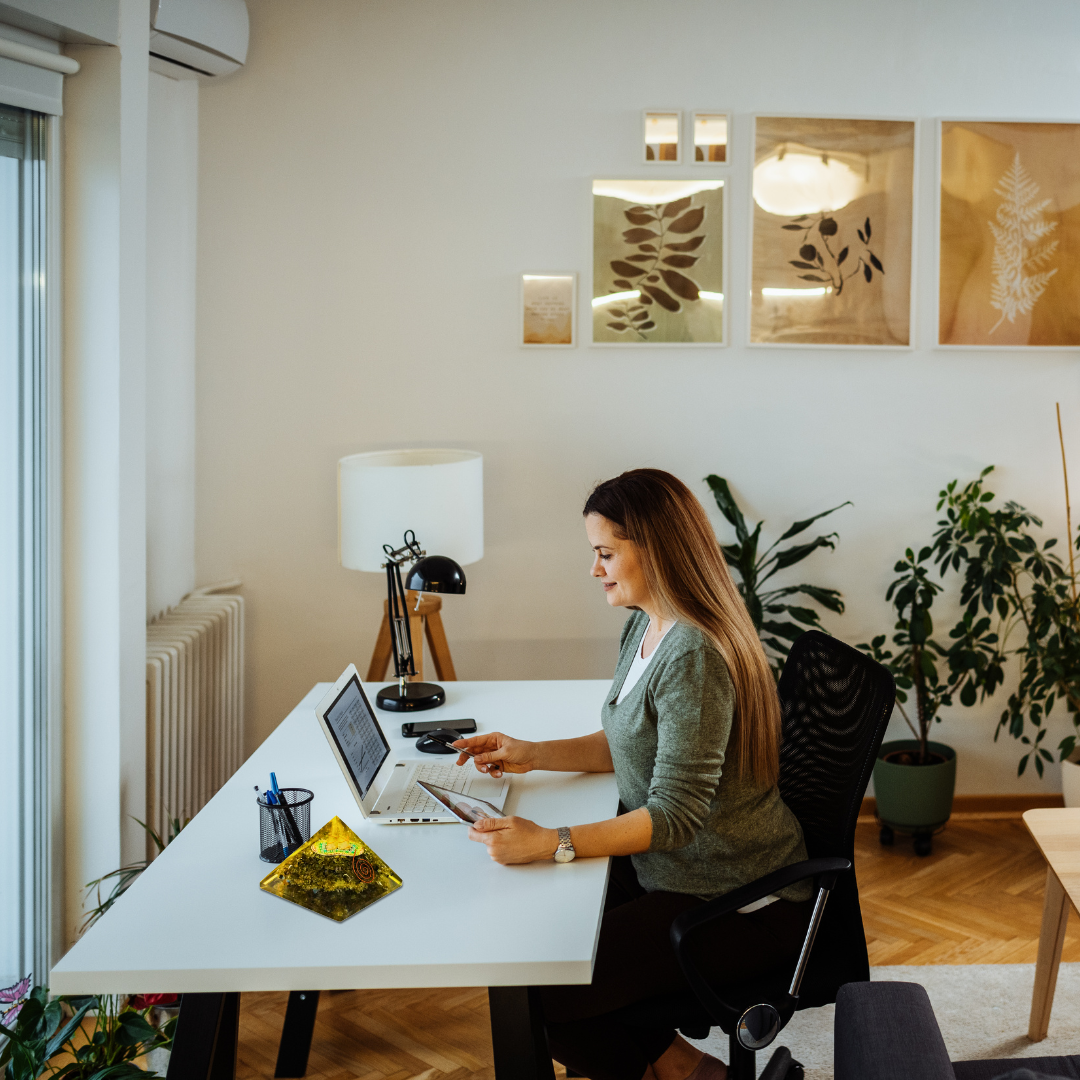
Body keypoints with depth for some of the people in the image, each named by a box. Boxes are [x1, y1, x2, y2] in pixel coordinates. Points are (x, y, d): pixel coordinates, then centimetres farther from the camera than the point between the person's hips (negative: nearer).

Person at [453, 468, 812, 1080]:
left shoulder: (693, 657, -26)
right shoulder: (646, 628, 6)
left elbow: (676, 815, -28)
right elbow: (632, 743, 17)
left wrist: (551, 844, -33)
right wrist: (533, 755, 6)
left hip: (739, 908, -10)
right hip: (670, 872, 10)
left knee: (538, 997, -13)